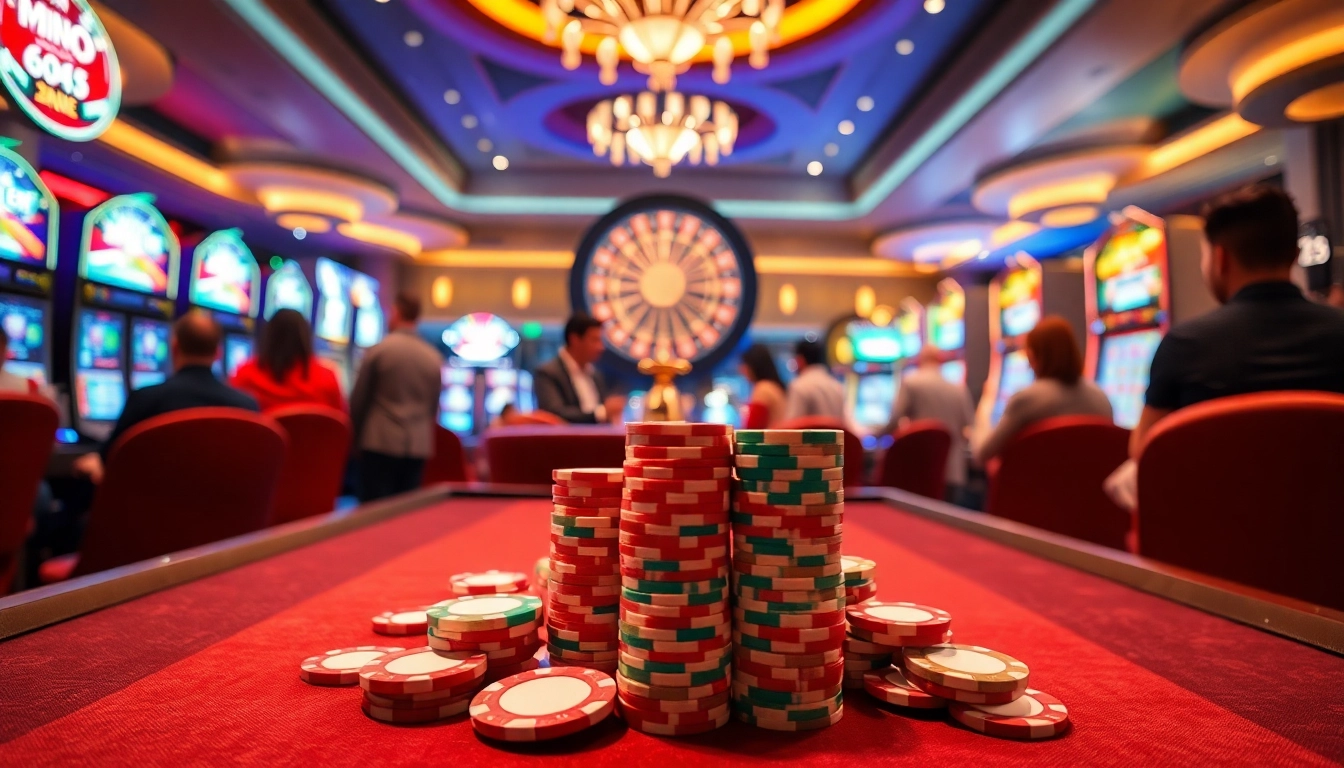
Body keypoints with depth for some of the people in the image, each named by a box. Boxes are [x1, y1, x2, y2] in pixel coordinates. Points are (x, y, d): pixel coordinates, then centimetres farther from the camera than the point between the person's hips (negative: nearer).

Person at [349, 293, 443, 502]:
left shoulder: (380, 350, -5)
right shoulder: (435, 357, 5)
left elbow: (358, 398, 1)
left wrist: (357, 434, 16)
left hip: (380, 443, -4)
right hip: (419, 446, 4)